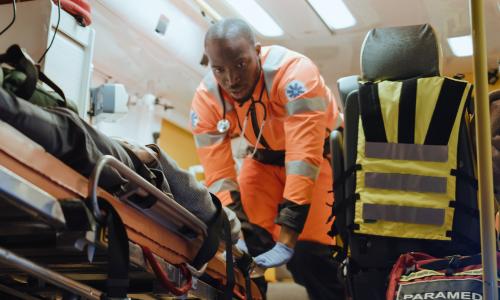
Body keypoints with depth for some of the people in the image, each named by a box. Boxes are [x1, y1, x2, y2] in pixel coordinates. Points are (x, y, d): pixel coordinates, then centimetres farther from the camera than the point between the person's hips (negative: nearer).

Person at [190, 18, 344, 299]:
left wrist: (286, 240, -39)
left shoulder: (294, 73, -35)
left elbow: (304, 160, -37)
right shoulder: (206, 99, -19)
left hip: (319, 152, -4)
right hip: (266, 158, 4)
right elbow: (218, 176, -17)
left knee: (308, 252, -17)